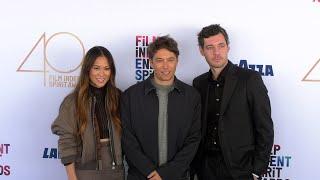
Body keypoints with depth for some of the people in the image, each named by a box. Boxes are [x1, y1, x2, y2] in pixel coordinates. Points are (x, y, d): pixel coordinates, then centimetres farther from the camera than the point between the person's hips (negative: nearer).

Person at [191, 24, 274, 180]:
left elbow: (265, 128, -7)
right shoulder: (199, 83, 6)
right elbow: (197, 128, 10)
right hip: (206, 166, 4)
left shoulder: (250, 79, -8)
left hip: (239, 167, -3)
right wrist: (194, 166, 4)